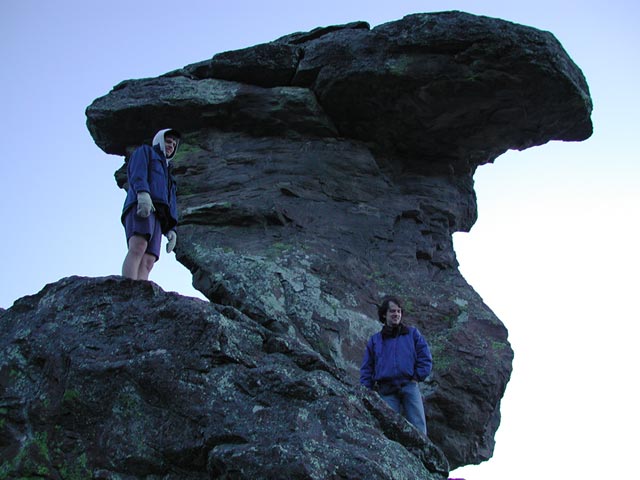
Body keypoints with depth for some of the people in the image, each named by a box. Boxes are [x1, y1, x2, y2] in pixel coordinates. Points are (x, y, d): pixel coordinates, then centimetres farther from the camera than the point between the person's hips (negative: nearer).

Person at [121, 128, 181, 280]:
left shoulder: (167, 178, 42)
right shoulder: (144, 151, 24)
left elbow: (171, 206, 28)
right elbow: (137, 172, 0)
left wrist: (171, 230, 9)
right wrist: (143, 193, -21)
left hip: (157, 216, 6)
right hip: (139, 208, -6)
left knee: (147, 262, -18)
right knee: (138, 248, -32)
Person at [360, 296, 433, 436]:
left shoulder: (412, 333, 15)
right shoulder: (374, 340, 17)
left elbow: (425, 358, 10)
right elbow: (366, 369, 15)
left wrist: (417, 377, -2)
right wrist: (367, 392, 6)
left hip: (409, 386, -1)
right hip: (386, 391, 1)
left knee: (418, 429, -10)